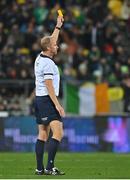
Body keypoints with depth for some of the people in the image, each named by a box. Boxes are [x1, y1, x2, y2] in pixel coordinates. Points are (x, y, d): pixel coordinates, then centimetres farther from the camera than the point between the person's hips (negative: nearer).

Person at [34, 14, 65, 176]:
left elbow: (50, 41, 29)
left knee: (43, 134, 8)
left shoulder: (40, 58, 12)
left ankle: (40, 168, 5)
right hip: (47, 100, -10)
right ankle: (49, 167, -21)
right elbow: (49, 86, -19)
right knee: (58, 132, -15)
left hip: (39, 100, 10)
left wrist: (58, 26, 35)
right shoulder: (47, 63, -15)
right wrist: (57, 105, -20)